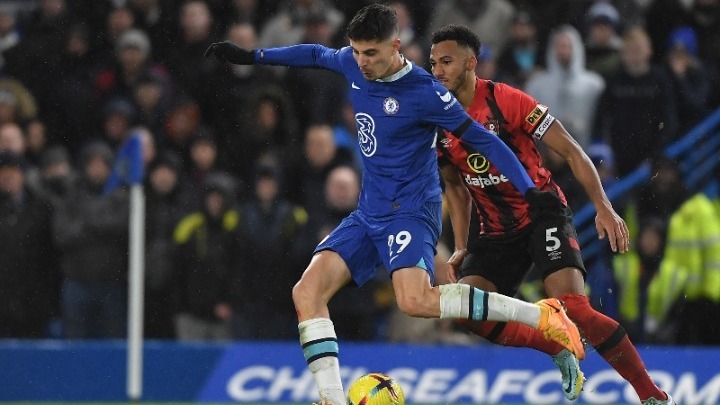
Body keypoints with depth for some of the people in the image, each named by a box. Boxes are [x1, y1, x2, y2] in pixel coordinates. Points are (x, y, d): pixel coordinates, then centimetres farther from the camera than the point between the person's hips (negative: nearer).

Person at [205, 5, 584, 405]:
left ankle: (541, 315, -21)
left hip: (410, 211, -7)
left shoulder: (425, 92, -16)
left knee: (415, 301, -31)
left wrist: (529, 190, -16)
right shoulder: (353, 65, 2)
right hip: (368, 215, 7)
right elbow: (317, 54, 26)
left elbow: (483, 140, -10)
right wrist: (253, 56, 30)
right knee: (307, 291, -10)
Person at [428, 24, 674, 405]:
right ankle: (558, 350, 4)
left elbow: (570, 151, -12)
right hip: (496, 229, 6)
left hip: (543, 214, -6)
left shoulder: (506, 101, -15)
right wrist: (461, 248, 10)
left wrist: (603, 207, -21)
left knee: (572, 306, -23)